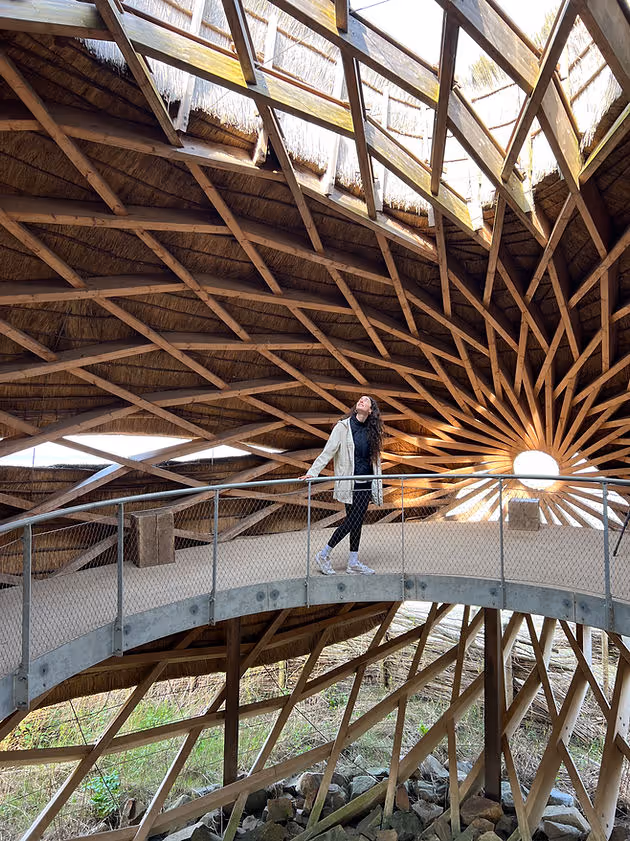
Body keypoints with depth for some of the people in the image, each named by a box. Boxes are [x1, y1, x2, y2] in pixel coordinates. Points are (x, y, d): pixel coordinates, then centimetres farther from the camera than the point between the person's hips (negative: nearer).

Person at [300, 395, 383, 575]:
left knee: (358, 521, 8)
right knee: (352, 521, -6)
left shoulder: (371, 430, 10)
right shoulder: (343, 426, -5)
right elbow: (328, 451, -8)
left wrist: (378, 486, 14)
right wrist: (313, 472, -16)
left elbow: (375, 458, 15)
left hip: (366, 482, 5)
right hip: (349, 483, -5)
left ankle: (353, 563, 18)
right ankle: (323, 555, 10)